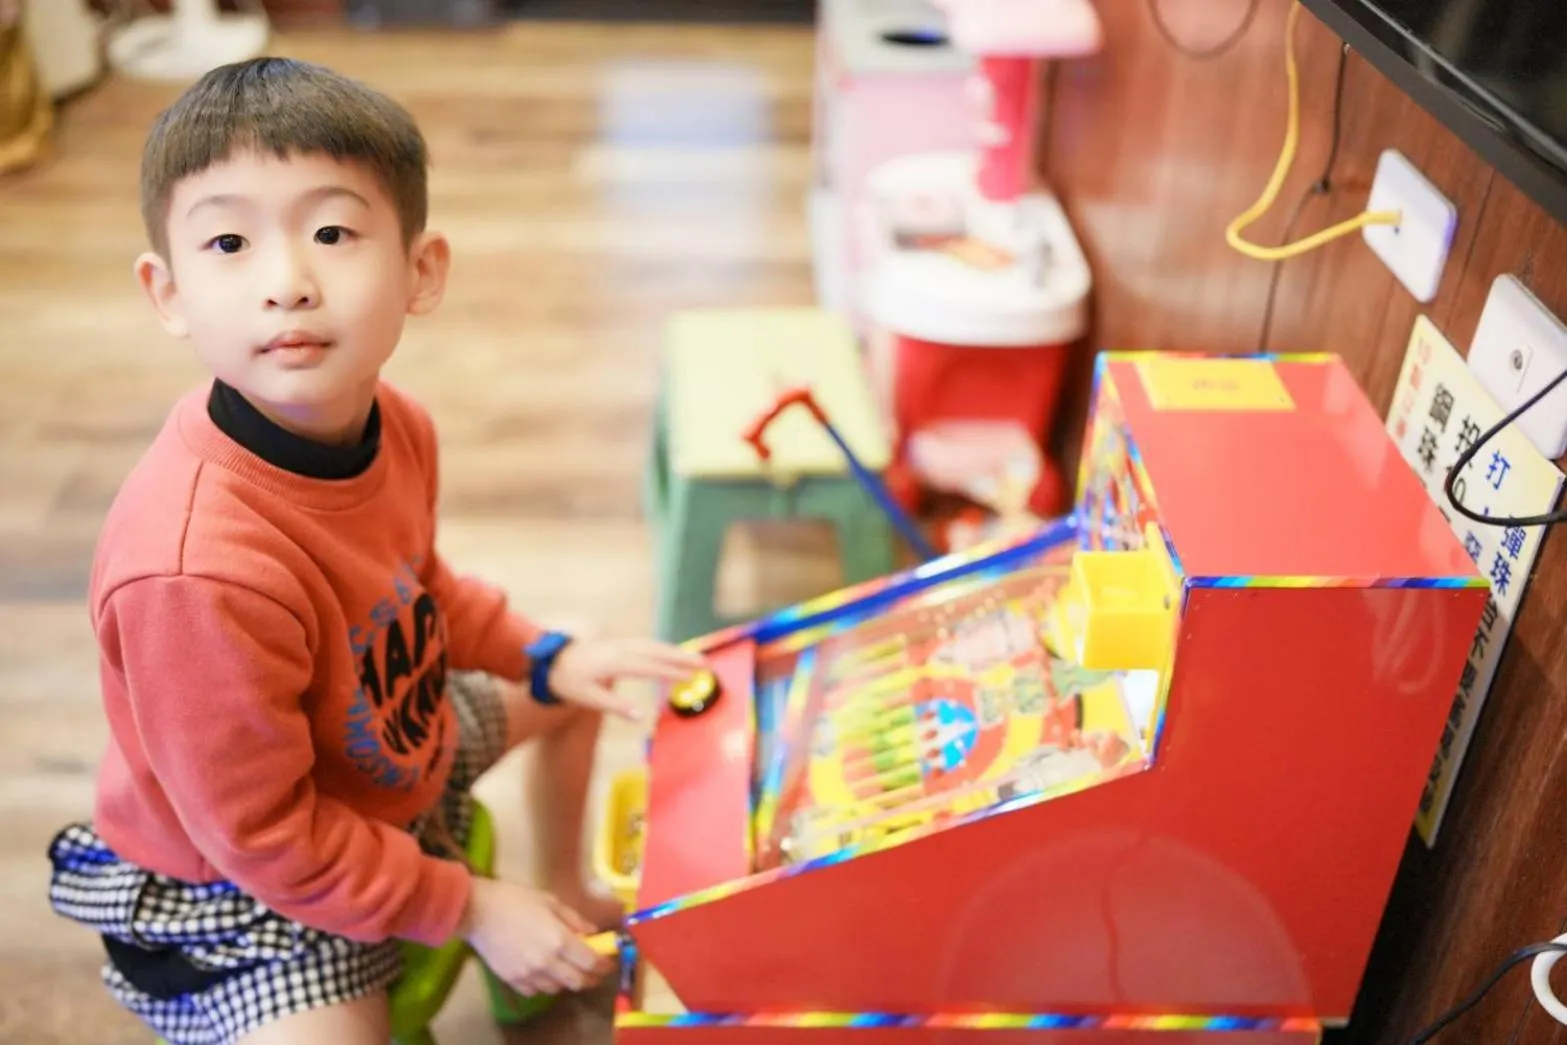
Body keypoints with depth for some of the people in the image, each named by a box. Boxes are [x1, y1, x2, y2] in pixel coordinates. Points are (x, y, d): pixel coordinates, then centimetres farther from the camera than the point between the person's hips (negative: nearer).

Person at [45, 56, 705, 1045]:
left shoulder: (395, 426, -16)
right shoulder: (195, 570, -40)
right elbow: (262, 836, -27)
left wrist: (546, 656, -6)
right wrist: (469, 909, -17)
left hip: (399, 759, 7)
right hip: (240, 888, -7)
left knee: (570, 694, 19)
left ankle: (566, 894, 39)